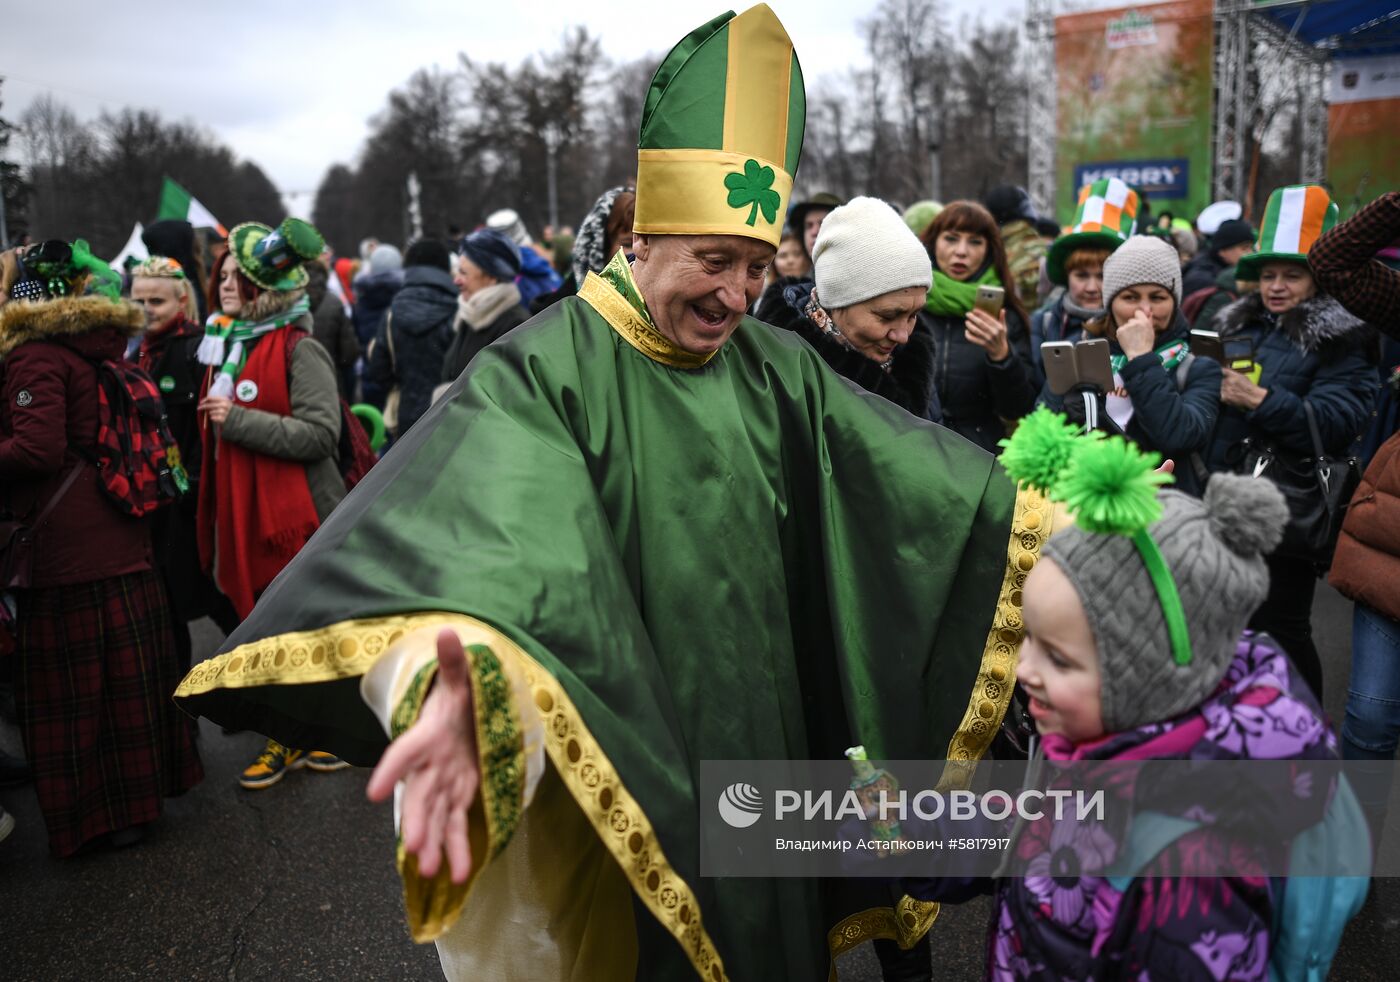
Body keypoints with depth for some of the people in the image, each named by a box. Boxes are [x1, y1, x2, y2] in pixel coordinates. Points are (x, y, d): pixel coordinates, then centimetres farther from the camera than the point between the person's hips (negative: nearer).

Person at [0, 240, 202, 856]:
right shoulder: (101, 348, 12)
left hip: (64, 551, -8)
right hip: (126, 545, 8)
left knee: (67, 686, 4)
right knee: (128, 676, 16)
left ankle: (89, 815, 13)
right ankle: (141, 790, 28)